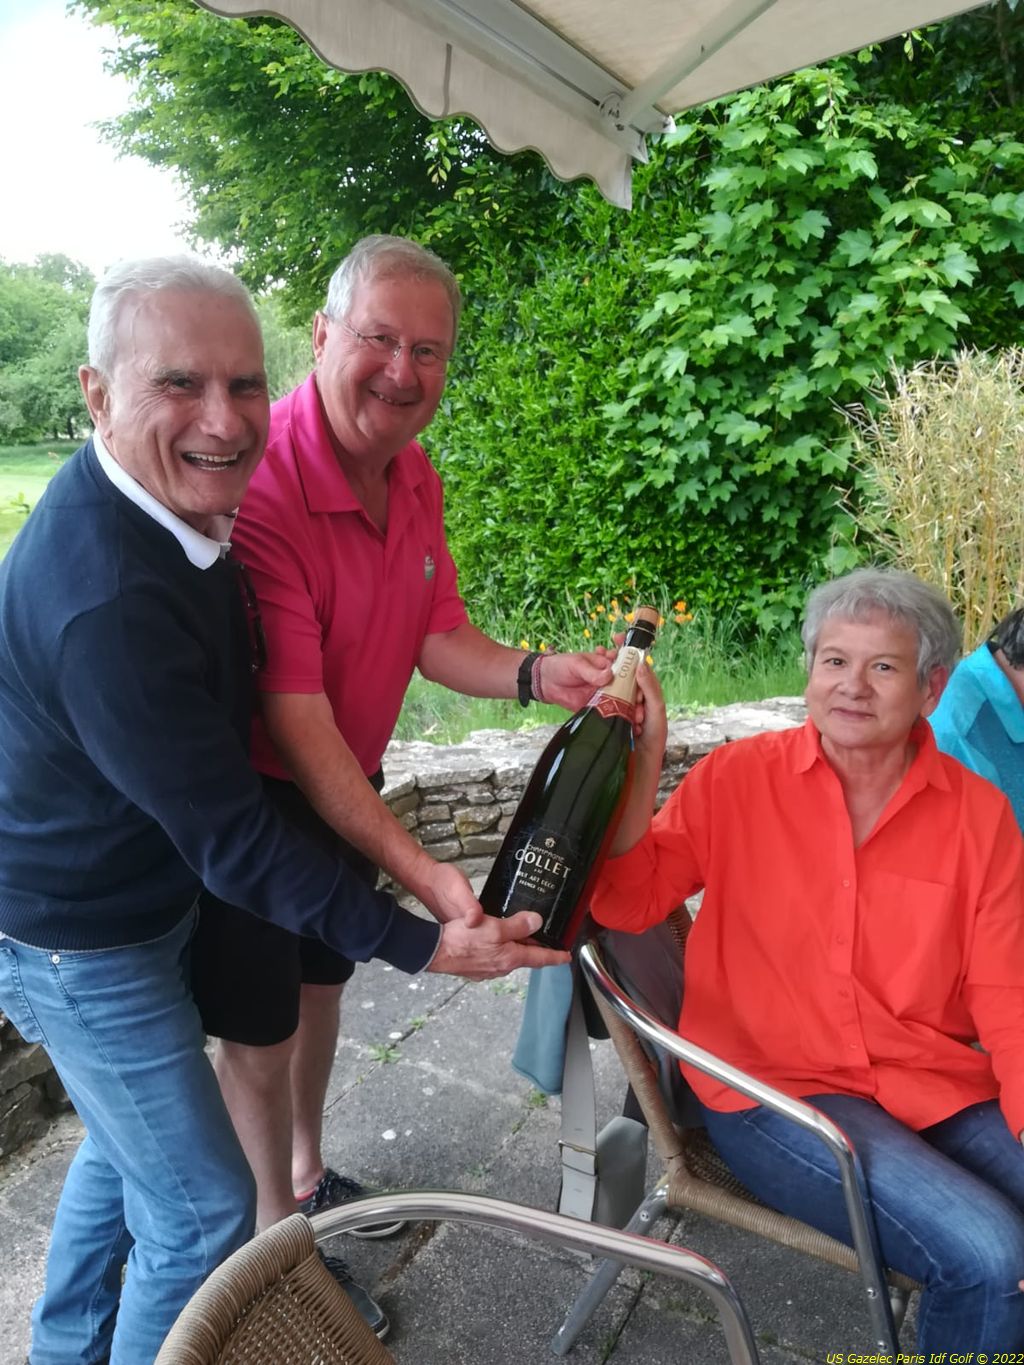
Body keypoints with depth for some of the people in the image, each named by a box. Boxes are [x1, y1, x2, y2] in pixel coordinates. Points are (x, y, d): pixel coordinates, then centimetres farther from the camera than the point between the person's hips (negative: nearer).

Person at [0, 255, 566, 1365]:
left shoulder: (165, 504, -6)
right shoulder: (108, 598, -35)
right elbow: (228, 837, -30)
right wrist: (417, 943, -25)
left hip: (141, 897, 10)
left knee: (125, 1141, 29)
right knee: (201, 1208, 6)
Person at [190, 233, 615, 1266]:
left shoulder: (415, 476, -3)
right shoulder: (259, 486, -30)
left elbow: (436, 636, 0)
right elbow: (294, 719, -32)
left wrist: (538, 674, -20)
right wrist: (425, 876, -35)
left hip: (348, 786, 8)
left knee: (323, 979, 24)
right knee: (258, 1026, 10)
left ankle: (309, 1179, 49)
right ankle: (277, 1232, 36)